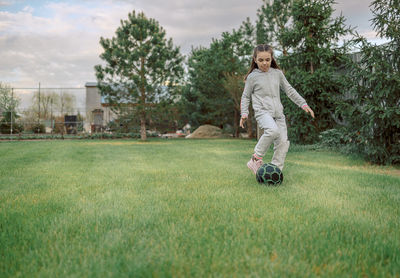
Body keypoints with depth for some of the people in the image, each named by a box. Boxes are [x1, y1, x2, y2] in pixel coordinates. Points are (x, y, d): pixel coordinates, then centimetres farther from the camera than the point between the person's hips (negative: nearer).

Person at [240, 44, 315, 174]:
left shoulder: (277, 73, 13)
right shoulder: (252, 77, 4)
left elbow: (289, 90, 19)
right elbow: (245, 96, 11)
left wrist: (303, 104, 13)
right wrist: (244, 113, -1)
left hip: (278, 112, 5)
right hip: (262, 111, -5)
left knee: (283, 143, -5)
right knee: (273, 130, -33)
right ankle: (256, 158, -18)